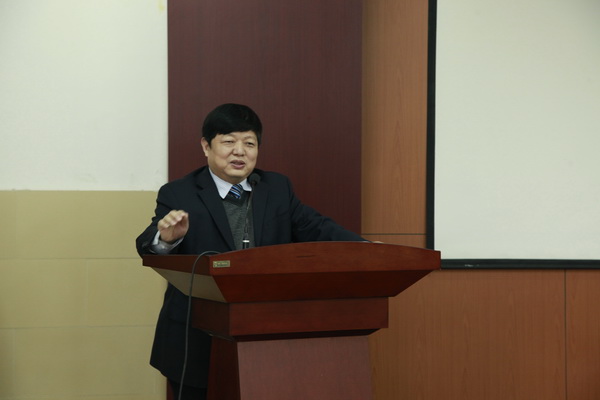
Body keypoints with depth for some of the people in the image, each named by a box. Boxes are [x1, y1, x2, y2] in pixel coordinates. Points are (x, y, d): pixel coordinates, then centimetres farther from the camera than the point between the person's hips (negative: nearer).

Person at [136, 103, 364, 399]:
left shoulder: (278, 189, 10)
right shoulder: (178, 195, -2)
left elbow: (316, 228, 3)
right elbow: (149, 249, -12)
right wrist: (166, 238, -37)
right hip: (198, 344, -3)